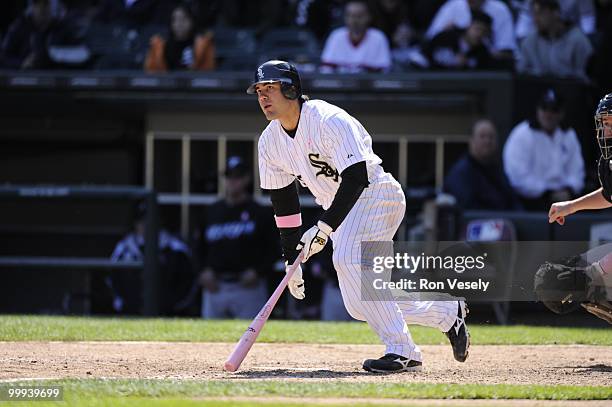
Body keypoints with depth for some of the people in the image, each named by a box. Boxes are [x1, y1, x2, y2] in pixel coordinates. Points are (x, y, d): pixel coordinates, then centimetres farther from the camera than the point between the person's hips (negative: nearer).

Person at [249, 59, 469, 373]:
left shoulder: (329, 121, -22)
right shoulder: (270, 142, 1)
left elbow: (356, 178, -29)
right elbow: (283, 203, 8)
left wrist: (324, 228, -35)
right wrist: (291, 261, 5)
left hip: (378, 194, -8)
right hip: (341, 211, 8)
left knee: (349, 258, -33)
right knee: (360, 306, 2)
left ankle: (401, 350, -28)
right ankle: (447, 314, 21)